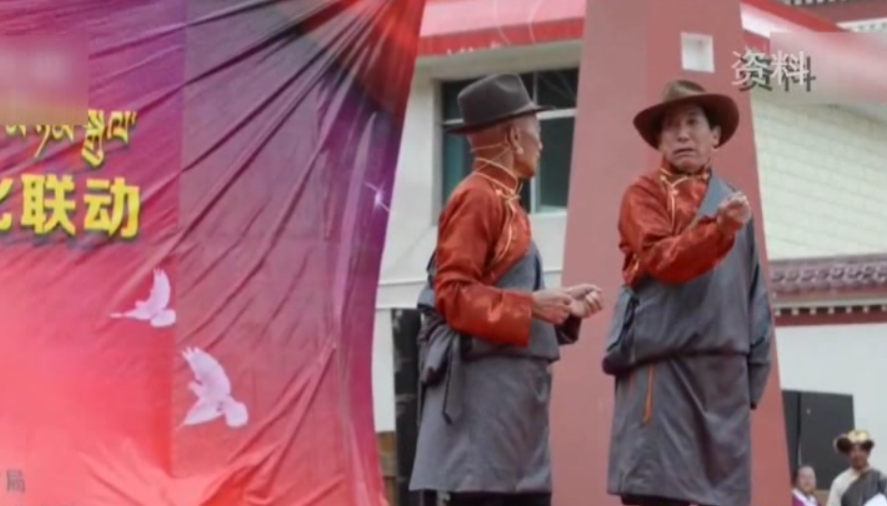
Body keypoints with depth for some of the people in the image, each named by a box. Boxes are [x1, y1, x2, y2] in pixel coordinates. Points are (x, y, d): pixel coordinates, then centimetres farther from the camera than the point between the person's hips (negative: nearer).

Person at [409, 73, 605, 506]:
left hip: (512, 392, 10)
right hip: (482, 389, -10)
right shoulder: (477, 198, -9)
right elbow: (453, 294, -16)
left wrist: (561, 309, 10)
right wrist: (531, 305, -20)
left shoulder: (505, 202, 19)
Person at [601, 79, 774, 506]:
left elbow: (754, 298, 19)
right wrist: (718, 229, -31)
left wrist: (754, 373, 11)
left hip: (724, 376, 5)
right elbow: (663, 258, -15)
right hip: (662, 368, -5)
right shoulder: (645, 194, 3)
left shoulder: (733, 203, 17)